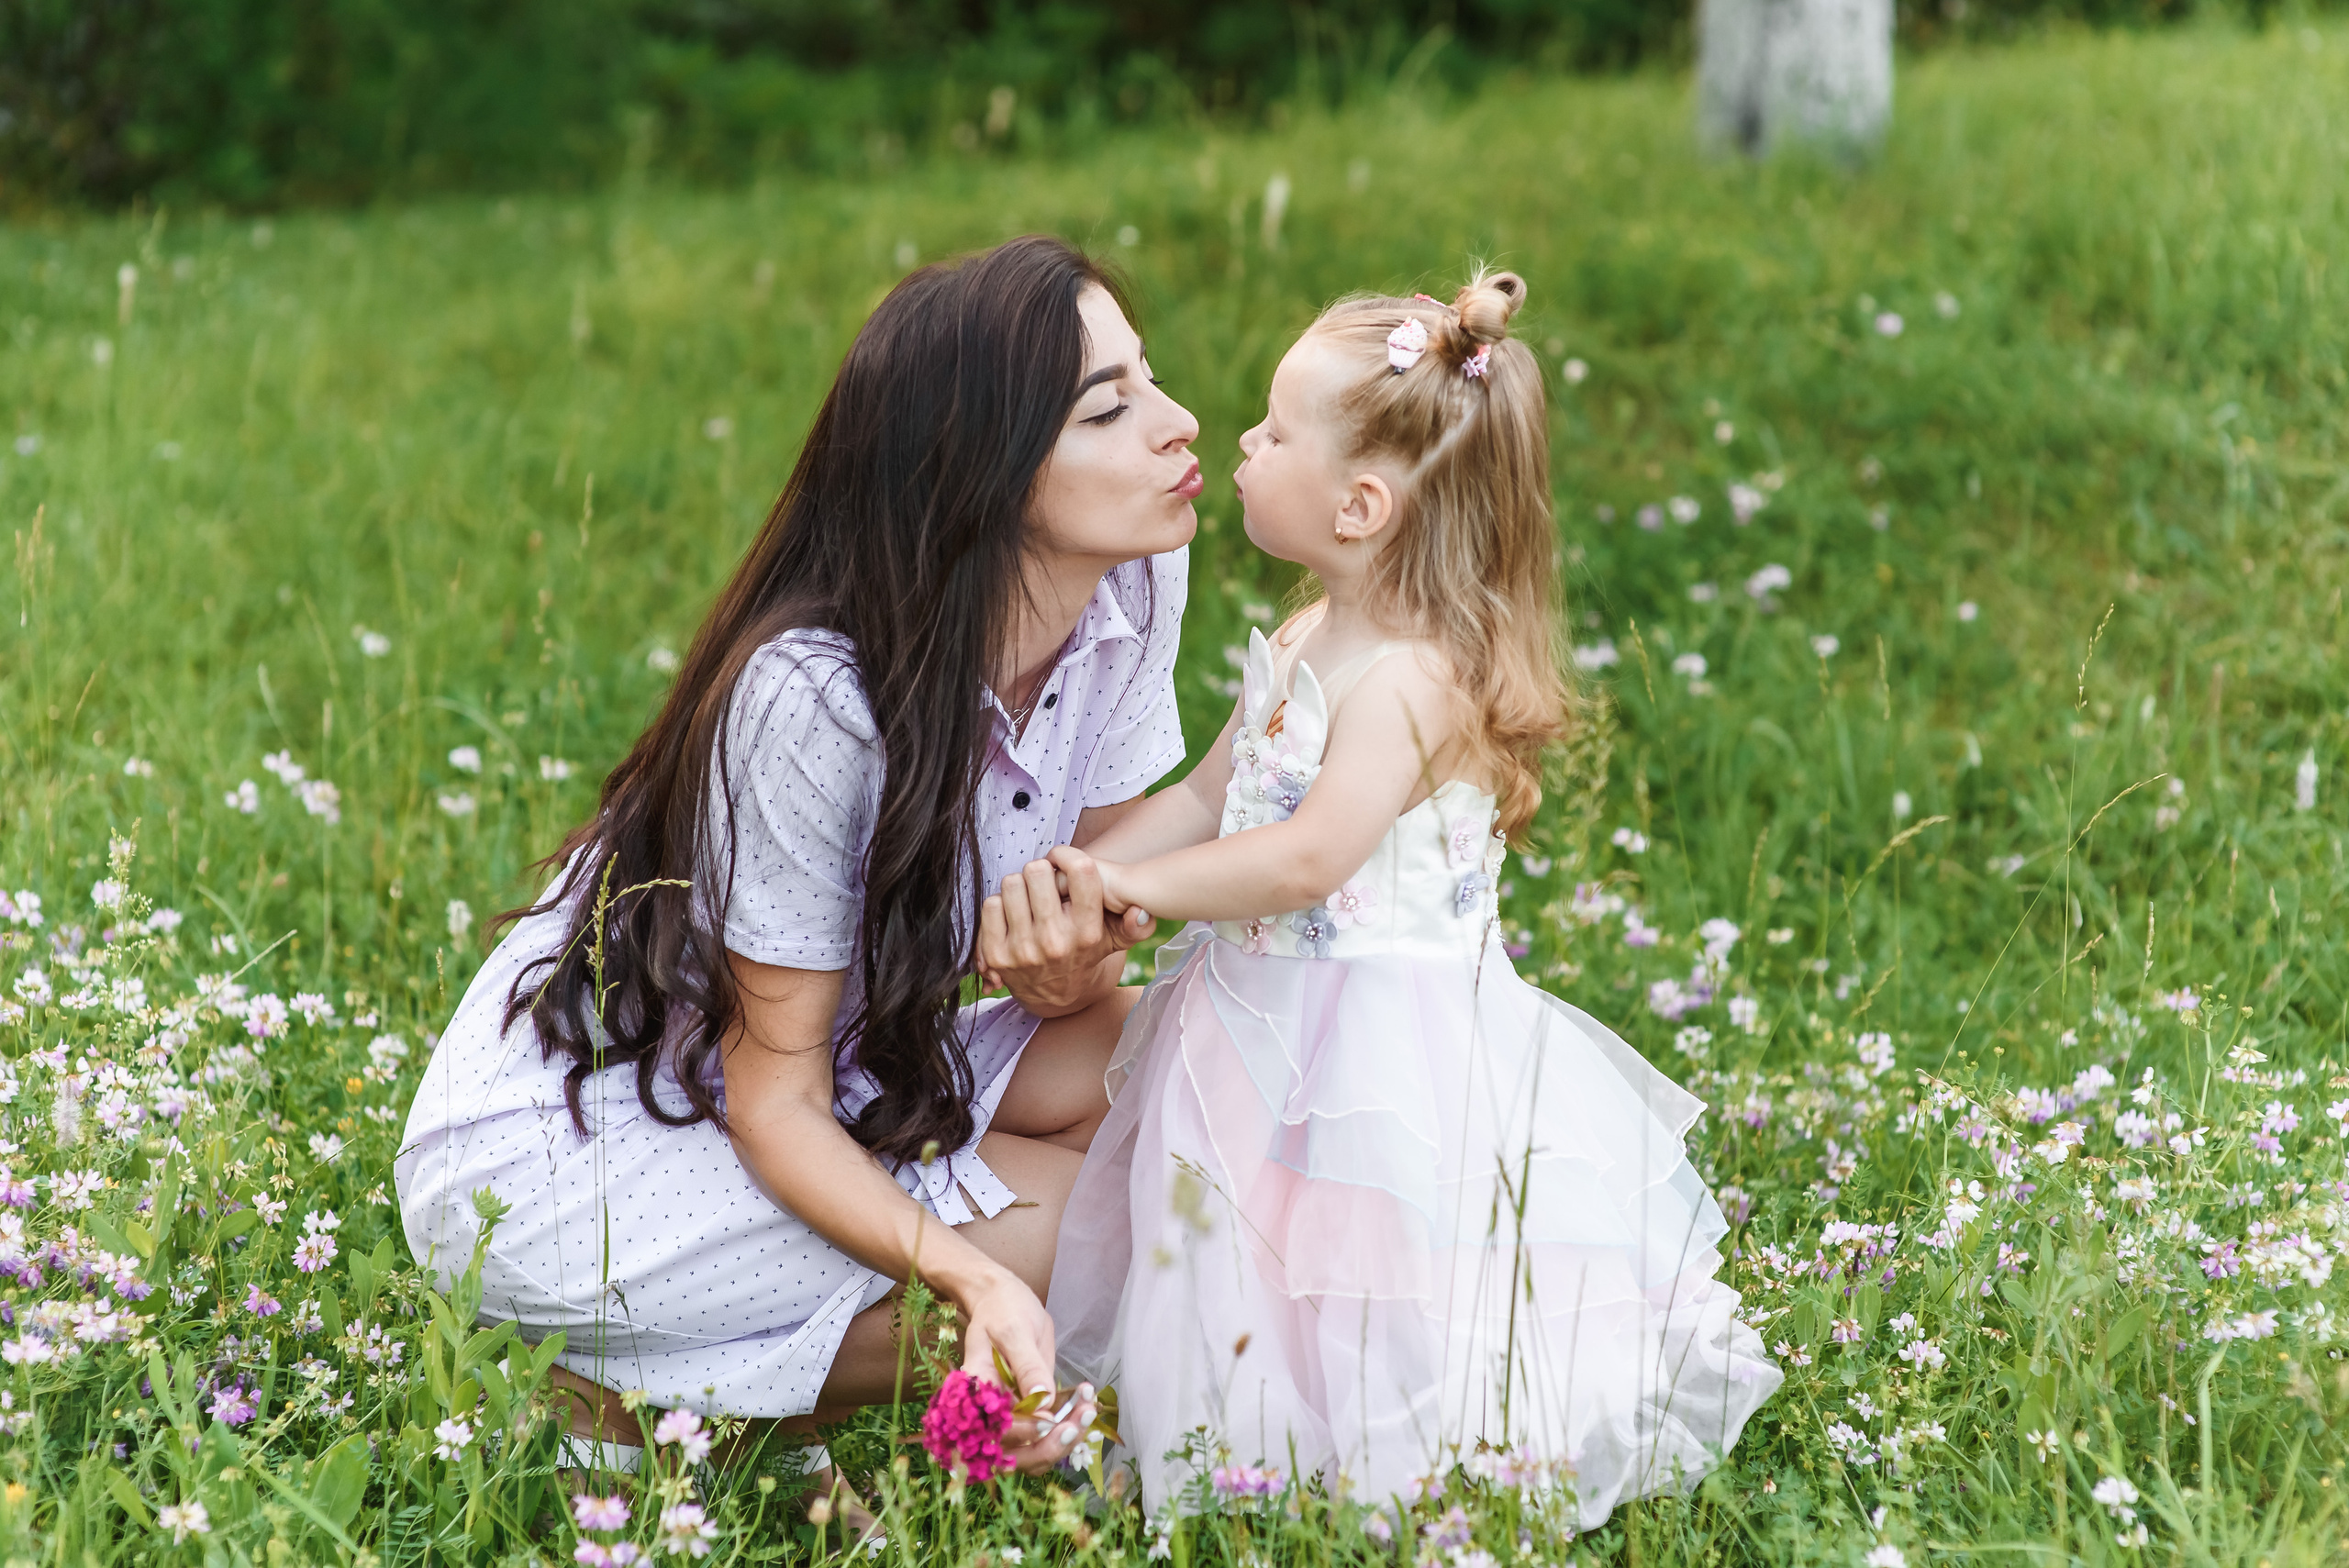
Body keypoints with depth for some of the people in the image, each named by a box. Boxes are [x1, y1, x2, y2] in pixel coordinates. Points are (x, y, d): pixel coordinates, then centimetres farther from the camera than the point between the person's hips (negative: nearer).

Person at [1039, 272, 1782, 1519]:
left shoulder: (1415, 681, -22)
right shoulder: (1299, 646, 8)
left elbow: (1307, 859, -29)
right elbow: (1204, 798, 13)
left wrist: (1140, 885, -21)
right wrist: (1065, 884, 2)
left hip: (1376, 1056, -9)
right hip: (1261, 1029, 9)